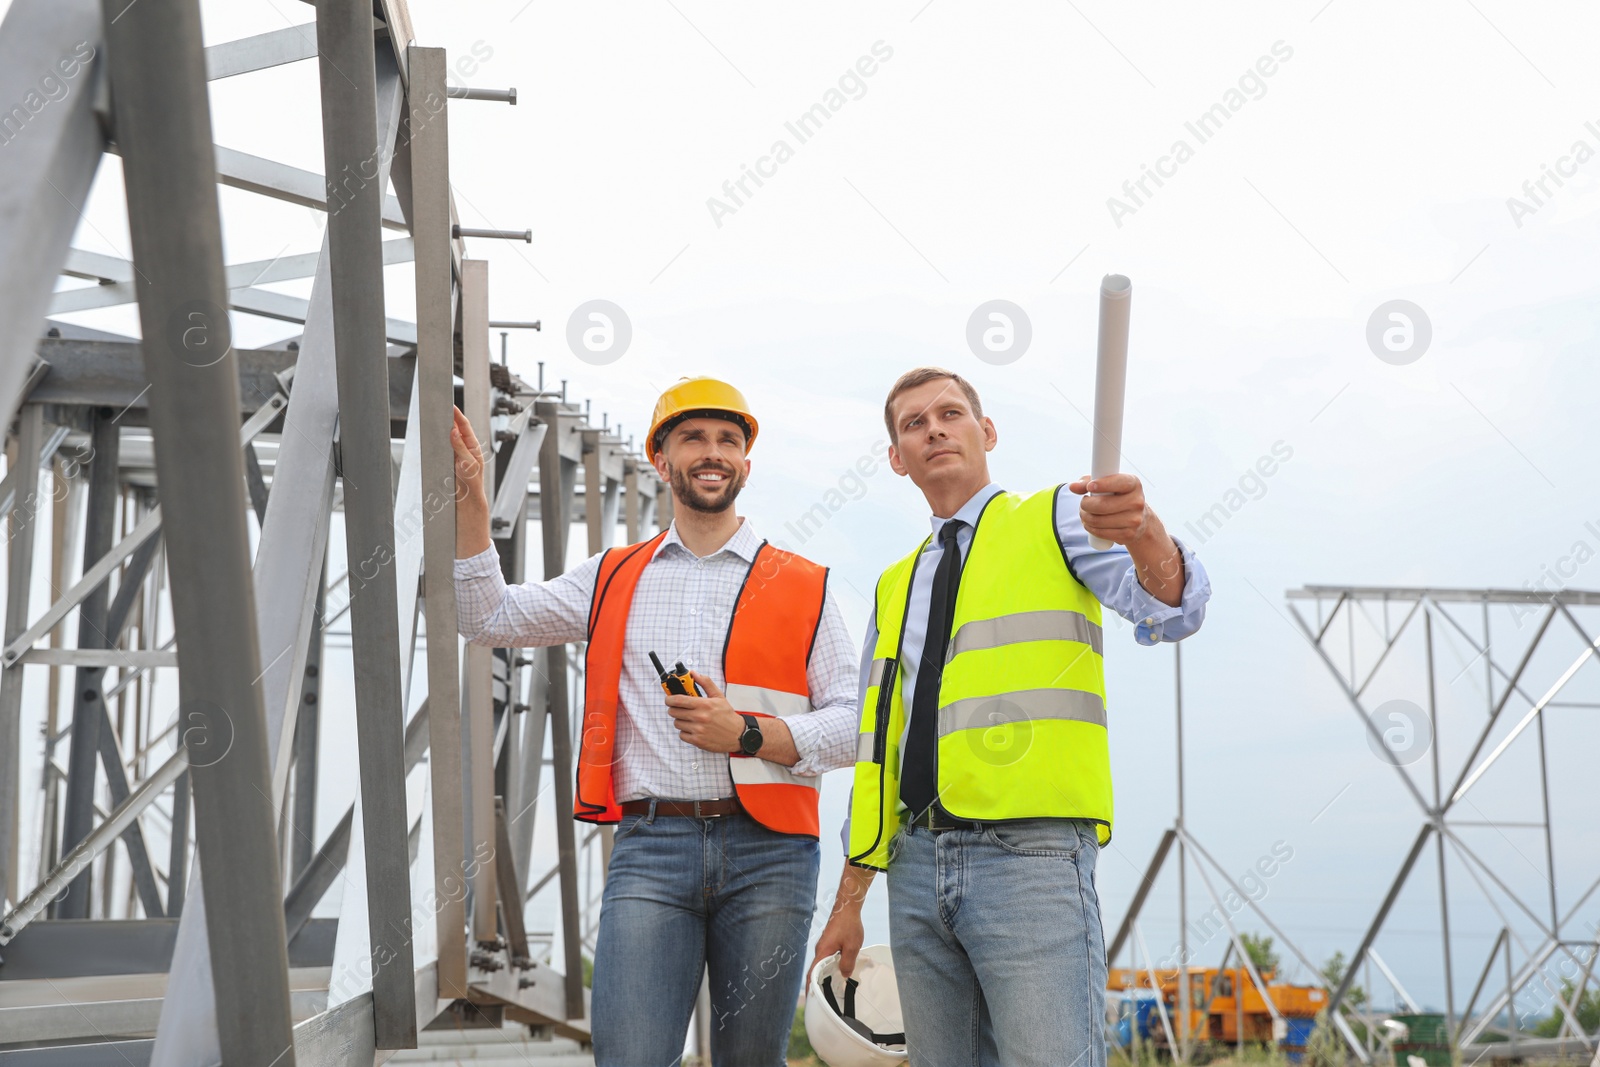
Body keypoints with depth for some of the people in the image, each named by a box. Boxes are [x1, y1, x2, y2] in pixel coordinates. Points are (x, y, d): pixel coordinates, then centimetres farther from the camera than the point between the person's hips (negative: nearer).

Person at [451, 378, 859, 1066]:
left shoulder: (803, 588, 9)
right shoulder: (614, 580, 15)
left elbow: (854, 726, 4)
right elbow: (491, 618, 15)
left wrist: (747, 734, -10)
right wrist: (470, 498, 7)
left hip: (767, 853, 0)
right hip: (651, 850, 1)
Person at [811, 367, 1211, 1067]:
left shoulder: (1054, 522, 6)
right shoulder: (894, 589, 21)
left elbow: (1170, 612, -13)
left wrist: (1142, 533, -36)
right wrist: (848, 903, 17)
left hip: (1030, 854, -5)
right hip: (918, 860, 6)